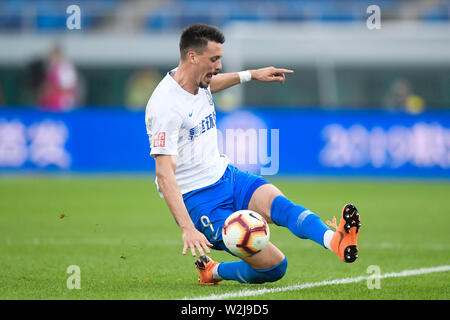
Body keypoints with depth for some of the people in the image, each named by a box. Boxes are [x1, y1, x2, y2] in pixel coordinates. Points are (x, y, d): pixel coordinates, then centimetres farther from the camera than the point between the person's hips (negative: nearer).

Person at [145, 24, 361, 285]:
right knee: (273, 266, -16)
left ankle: (335, 241, -51)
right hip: (198, 200, -8)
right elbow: (164, 175, -27)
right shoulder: (165, 105, -21)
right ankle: (212, 271, 8)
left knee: (279, 204, -26)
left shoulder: (197, 80, 7)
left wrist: (252, 74, 36)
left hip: (226, 175, 8)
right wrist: (187, 228, -36)